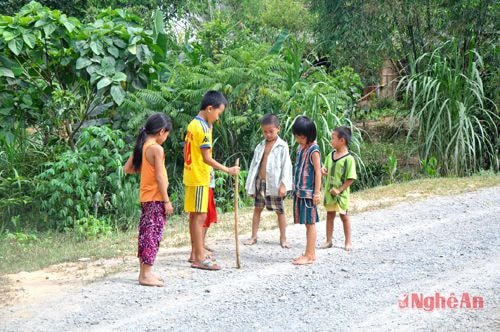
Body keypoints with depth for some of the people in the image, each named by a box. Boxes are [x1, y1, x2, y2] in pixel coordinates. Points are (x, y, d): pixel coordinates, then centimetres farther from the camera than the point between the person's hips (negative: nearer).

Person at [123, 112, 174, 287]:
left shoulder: (142, 146, 8)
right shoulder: (156, 148, -16)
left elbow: (127, 169, 12)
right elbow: (160, 177, -18)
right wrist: (167, 201, -15)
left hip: (145, 197, 9)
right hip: (156, 198, -9)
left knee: (145, 234, 12)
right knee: (153, 235, -6)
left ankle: (144, 272, 19)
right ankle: (146, 275, -5)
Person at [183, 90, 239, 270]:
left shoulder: (193, 124, 11)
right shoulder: (203, 128, -17)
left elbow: (186, 150, 17)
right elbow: (207, 158, -19)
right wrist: (227, 170, -16)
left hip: (191, 176, 9)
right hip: (199, 179, -9)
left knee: (195, 216, 14)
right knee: (199, 216, -6)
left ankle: (195, 253, 22)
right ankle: (200, 258, -4)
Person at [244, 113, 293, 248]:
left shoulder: (282, 146, -4)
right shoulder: (260, 146, 9)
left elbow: (286, 166, -8)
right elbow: (254, 165, 10)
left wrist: (284, 184, -16)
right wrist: (251, 185, 7)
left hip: (274, 184, -5)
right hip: (260, 182, 5)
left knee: (279, 210, 3)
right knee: (257, 209, 10)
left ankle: (283, 238, 11)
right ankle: (253, 237, 18)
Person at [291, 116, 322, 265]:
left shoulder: (313, 150, -13)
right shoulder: (300, 148, 11)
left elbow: (318, 172, -14)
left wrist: (317, 192, -16)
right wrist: (296, 188, 16)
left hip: (309, 192, -8)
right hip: (300, 191, 8)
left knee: (310, 223, -2)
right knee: (307, 223, 12)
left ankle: (309, 255, 2)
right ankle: (310, 253, 19)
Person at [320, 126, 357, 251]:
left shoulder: (348, 159, -16)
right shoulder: (330, 155, 3)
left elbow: (351, 179, -16)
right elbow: (326, 170, 15)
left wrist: (339, 190, -20)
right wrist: (323, 171, -9)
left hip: (341, 193, -6)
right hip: (329, 191, 6)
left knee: (344, 216, 6)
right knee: (330, 215, 12)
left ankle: (348, 242, 18)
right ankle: (329, 240, 21)